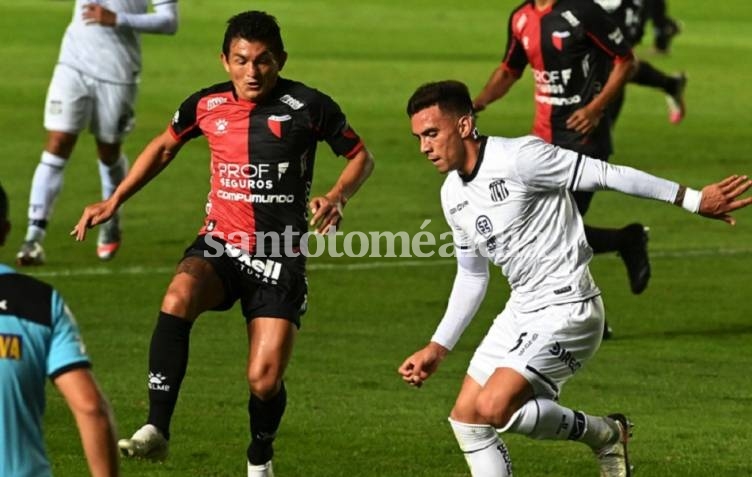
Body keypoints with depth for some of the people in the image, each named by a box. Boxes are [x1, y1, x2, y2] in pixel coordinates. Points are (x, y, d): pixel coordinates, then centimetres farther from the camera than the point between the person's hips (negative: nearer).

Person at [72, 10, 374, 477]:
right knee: (178, 299, -33)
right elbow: (164, 147, 21)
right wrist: (114, 201, 17)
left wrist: (337, 197, -15)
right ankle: (156, 430, -31)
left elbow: (361, 157, 5)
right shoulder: (207, 105, 2)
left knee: (264, 381, -9)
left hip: (279, 259, -2)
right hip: (220, 245, 2)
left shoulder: (308, 106, -7)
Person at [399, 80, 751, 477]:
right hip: (521, 311, 9)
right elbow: (471, 276, 21)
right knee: (465, 419, 6)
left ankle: (604, 434, 0)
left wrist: (692, 199, -16)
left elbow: (606, 175, -17)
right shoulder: (452, 195, 8)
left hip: (567, 309, -9)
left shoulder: (519, 158, -19)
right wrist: (437, 348, 18)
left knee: (493, 408, -22)